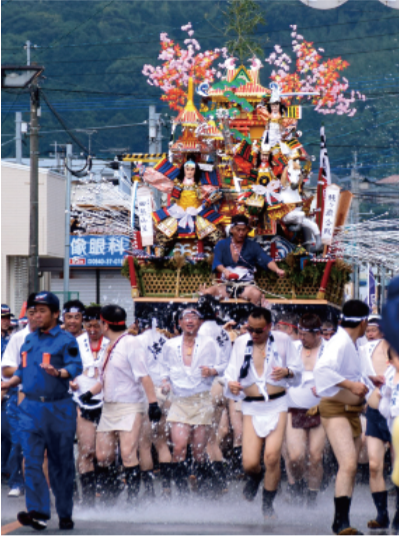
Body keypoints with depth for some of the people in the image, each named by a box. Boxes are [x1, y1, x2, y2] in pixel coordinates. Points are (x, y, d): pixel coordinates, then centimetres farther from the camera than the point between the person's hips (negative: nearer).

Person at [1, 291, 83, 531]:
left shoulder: (67, 340, -4)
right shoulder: (29, 340, 14)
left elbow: (76, 367, -17)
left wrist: (58, 373, -35)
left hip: (59, 410, -4)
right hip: (31, 409, 4)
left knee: (61, 464, 5)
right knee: (32, 462, -9)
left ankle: (65, 514, 14)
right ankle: (38, 512, -15)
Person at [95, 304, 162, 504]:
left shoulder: (130, 343, -11)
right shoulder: (111, 346, 13)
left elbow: (144, 375, -17)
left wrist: (153, 402, -22)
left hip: (129, 407, -8)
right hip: (109, 406, 8)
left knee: (128, 454, -15)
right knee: (103, 456, 5)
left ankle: (133, 500, -11)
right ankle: (108, 501, 15)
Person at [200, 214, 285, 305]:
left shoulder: (253, 246, 11)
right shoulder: (221, 245, 11)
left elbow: (266, 260, -4)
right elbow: (217, 262, -5)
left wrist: (277, 270, -26)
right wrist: (225, 271, -29)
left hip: (246, 285, 0)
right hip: (226, 285, 1)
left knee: (256, 294, -36)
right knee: (207, 292, -31)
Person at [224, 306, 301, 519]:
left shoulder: (283, 341, 2)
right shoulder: (241, 343, 6)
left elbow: (298, 370, 7)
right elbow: (231, 372, 6)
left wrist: (287, 372, -16)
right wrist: (230, 384, -17)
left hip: (277, 404, -1)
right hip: (252, 407, 1)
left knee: (272, 456, -15)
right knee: (249, 463, -7)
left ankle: (268, 504, 7)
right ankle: (255, 477, 33)